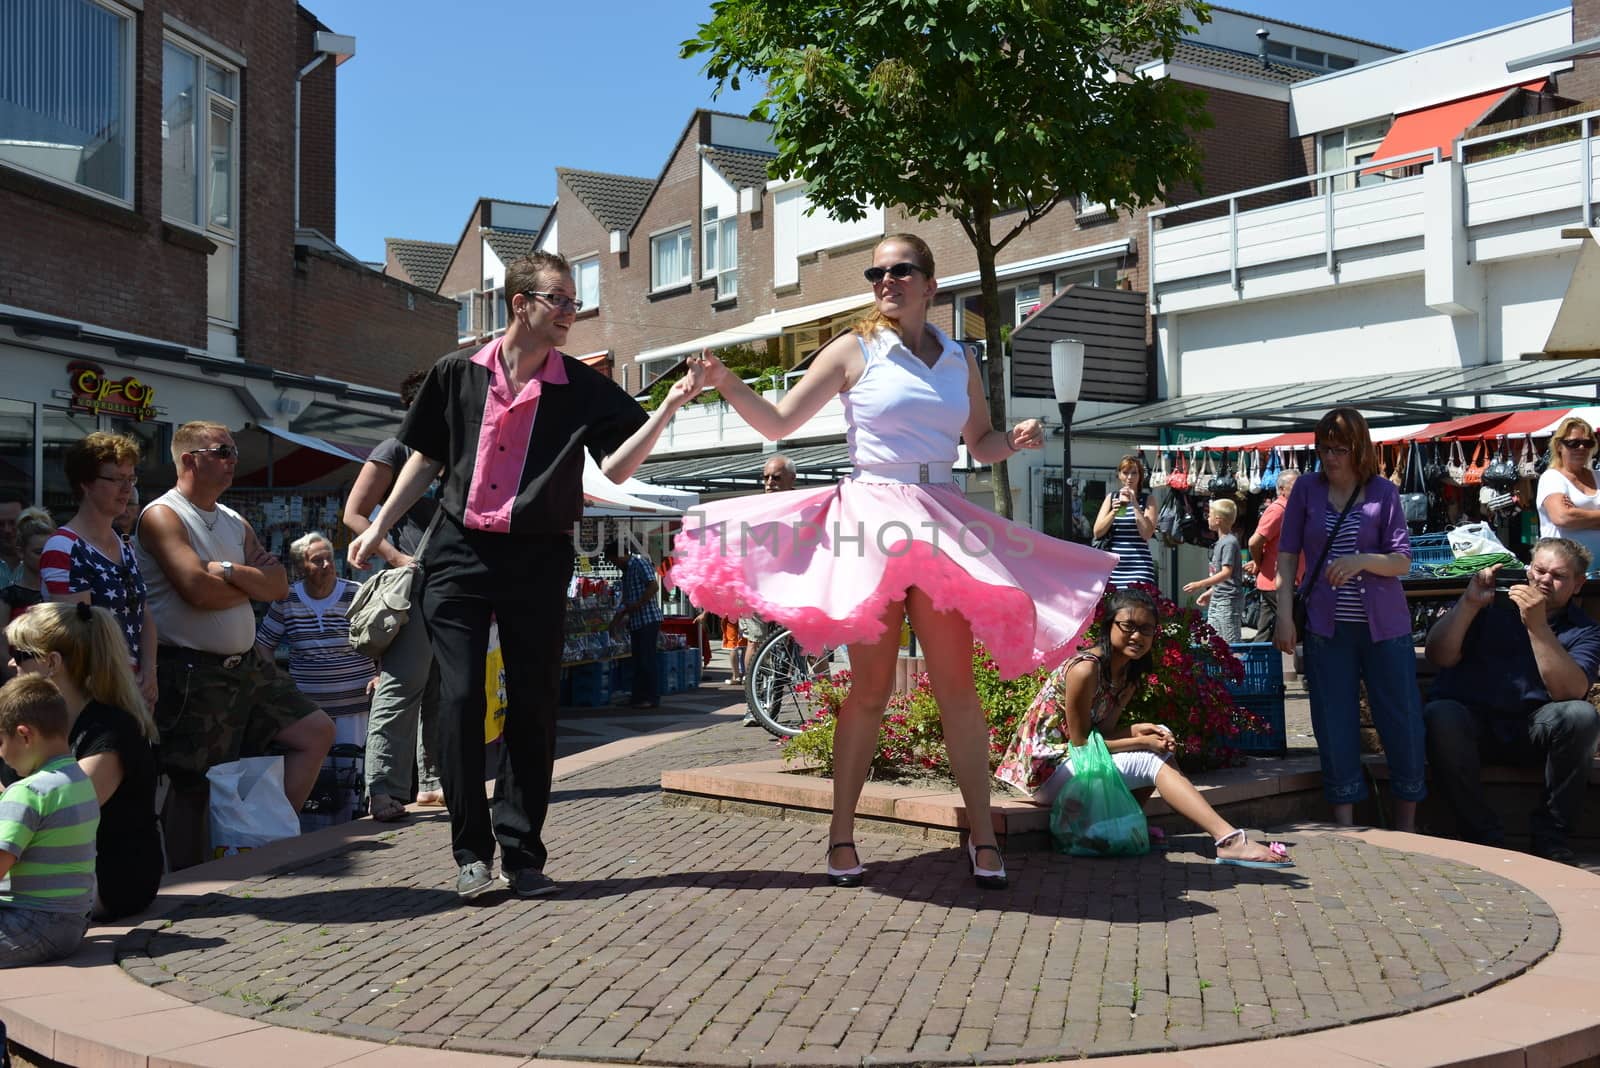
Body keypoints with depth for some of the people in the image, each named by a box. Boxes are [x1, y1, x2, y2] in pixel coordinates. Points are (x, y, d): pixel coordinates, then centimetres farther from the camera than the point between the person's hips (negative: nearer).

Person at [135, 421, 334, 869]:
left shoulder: (235, 522, 16)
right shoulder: (162, 516, -9)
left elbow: (279, 586, 5)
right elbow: (198, 590, -21)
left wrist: (229, 571, -13)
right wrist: (253, 582, -3)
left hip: (246, 665, 8)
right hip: (192, 673, -8)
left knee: (316, 731, 7)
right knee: (191, 788, -2)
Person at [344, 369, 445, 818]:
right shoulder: (395, 450, -1)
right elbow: (354, 514, -5)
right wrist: (396, 558, -16)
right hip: (413, 586, -8)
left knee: (443, 690, 10)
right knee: (400, 688, -13)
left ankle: (433, 781, 18)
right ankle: (384, 791, -13)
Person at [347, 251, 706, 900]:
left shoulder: (583, 388, 3)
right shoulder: (457, 374, 5)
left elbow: (617, 466, -7)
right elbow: (425, 459, 14)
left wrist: (669, 407, -18)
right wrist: (378, 528, 10)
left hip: (537, 560, 0)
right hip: (459, 556, 0)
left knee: (533, 706, 3)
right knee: (461, 699, -6)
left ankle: (522, 852, 12)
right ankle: (472, 850, 6)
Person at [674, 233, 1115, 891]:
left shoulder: (958, 360, 13)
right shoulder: (855, 351, 3)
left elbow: (982, 445, 21)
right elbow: (779, 423, 1)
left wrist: (1016, 440, -1)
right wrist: (725, 383, -12)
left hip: (941, 523, 3)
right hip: (871, 520, -3)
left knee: (955, 682, 1)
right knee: (871, 686, -2)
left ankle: (982, 835, 9)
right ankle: (841, 834, 10)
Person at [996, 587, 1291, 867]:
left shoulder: (1130, 673, 5)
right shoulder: (1085, 669, -22)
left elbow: (1103, 730, 5)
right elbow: (1080, 742, -19)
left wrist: (1135, 730, -16)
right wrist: (1143, 742, -17)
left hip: (1074, 760, 9)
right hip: (1044, 769, -9)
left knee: (1161, 737, 0)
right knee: (1151, 762, -19)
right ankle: (1228, 840, -24)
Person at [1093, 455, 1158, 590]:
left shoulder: (1147, 500, 6)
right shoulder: (1111, 498, 13)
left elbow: (1147, 534, -6)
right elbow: (1097, 532, 6)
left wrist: (1134, 504, -8)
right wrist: (1114, 512, -9)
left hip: (1139, 567, -2)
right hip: (1113, 566, 2)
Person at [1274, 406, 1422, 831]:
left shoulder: (1383, 491, 2)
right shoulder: (1307, 489, 4)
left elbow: (1402, 560, -1)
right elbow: (1287, 556, 5)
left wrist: (1363, 560, -20)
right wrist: (1285, 616, -3)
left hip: (1384, 625, 0)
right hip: (1326, 627, 0)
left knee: (1404, 723, 2)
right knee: (1334, 728, 0)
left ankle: (1406, 828, 18)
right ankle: (1345, 826, 10)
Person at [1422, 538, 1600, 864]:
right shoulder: (1491, 604, 6)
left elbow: (1570, 691, -14)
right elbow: (1439, 656, -5)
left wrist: (1537, 626, -20)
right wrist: (1469, 603, -16)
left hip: (1530, 732, 1)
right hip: (1469, 721, -1)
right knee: (1440, 717, -34)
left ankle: (1551, 834, -12)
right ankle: (1482, 835, -18)